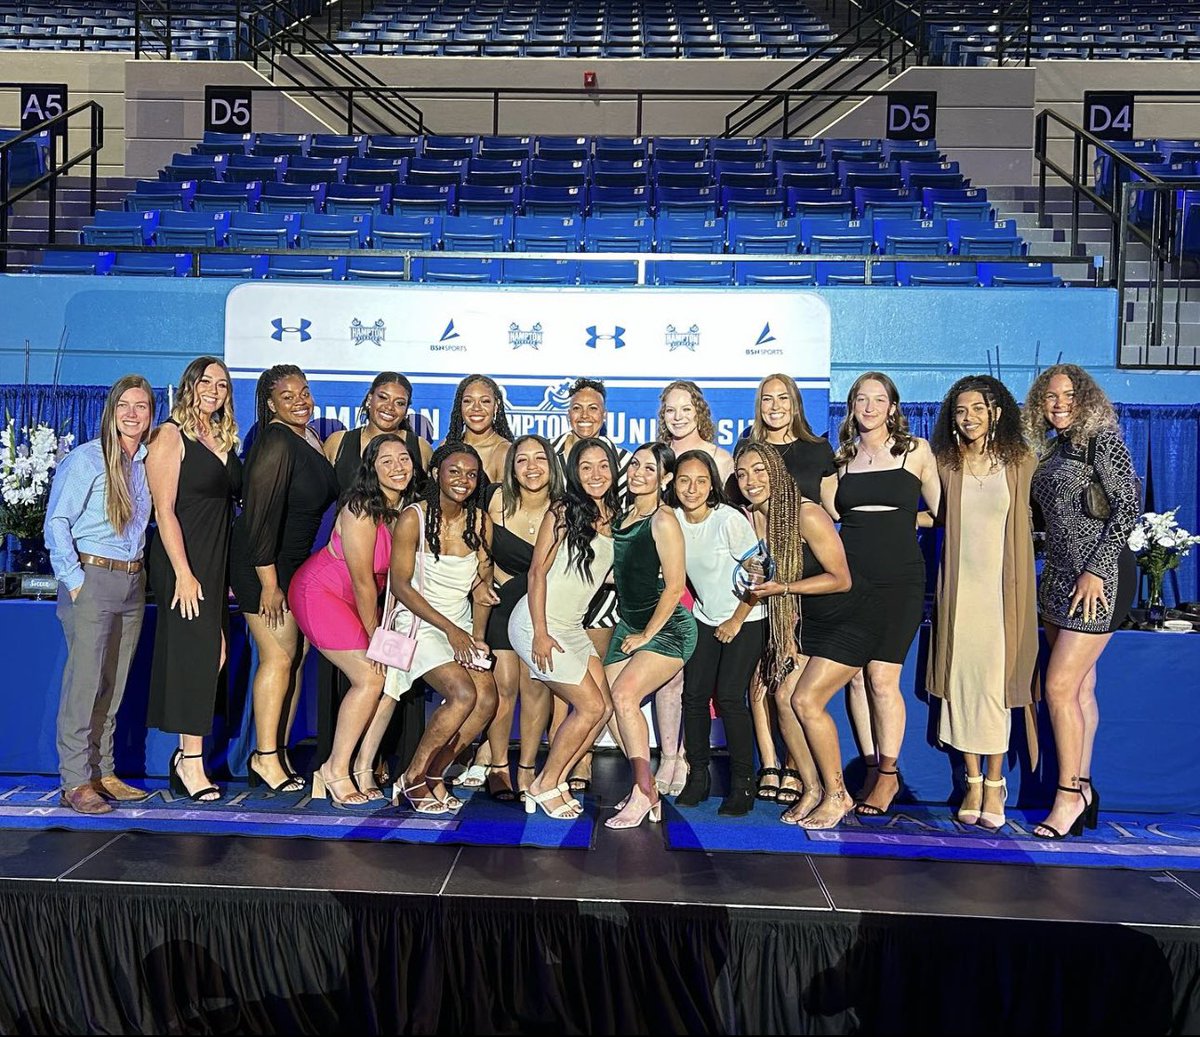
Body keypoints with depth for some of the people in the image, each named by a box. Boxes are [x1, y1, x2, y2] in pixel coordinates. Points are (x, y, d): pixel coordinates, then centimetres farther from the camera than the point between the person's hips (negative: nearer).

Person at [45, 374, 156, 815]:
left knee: (114, 684, 10)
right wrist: (74, 580, -12)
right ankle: (75, 782, 1)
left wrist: (139, 571, 9)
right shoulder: (87, 459, -7)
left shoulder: (147, 461, 11)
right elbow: (56, 522, -9)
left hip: (132, 582, 6)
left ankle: (102, 773, 19)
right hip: (92, 579, -6)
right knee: (85, 680, -6)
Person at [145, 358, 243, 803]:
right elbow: (164, 510, -11)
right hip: (182, 559, -7)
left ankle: (187, 755, 15)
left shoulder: (225, 439, 15)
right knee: (193, 654, -5)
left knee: (215, 654, 5)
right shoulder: (171, 435, -5)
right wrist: (183, 573, -17)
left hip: (218, 562, 7)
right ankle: (191, 763, 3)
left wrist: (231, 571, 9)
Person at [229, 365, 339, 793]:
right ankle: (265, 757, 2)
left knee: (297, 654, 8)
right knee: (279, 656, -8)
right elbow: (260, 513, -23)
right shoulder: (276, 443, -19)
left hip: (296, 564, 9)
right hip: (263, 565, -9)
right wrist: (269, 583, -22)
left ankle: (278, 752, 17)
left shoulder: (310, 439, 8)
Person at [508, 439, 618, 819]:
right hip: (537, 623, -7)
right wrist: (540, 634, -17)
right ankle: (544, 785, 8)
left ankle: (558, 780, 15)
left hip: (573, 627, 7)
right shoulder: (563, 513, -10)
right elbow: (537, 572, -12)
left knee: (604, 707, 2)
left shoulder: (614, 517, 9)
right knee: (591, 706, -8)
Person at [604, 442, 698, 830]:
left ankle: (644, 791, -15)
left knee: (624, 693, -23)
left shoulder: (663, 520, -12)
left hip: (666, 628, -8)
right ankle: (644, 790, 7)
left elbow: (674, 586, -15)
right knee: (611, 701, -3)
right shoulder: (625, 515, 11)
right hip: (629, 625, 8)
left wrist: (646, 635, -12)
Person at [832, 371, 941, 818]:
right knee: (856, 677, 3)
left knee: (881, 677, -10)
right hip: (851, 575, 3)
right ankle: (872, 770, 15)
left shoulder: (915, 450, 4)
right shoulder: (842, 457, 12)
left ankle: (888, 774, 4)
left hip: (899, 577, -3)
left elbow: (940, 511, 8)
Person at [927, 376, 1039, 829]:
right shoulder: (946, 463, 4)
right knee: (960, 678, 2)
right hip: (960, 585, 2)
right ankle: (973, 781, 14)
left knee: (995, 681, -2)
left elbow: (1029, 519, 10)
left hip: (1002, 584, -2)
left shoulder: (1020, 461, 1)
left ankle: (994, 783, 10)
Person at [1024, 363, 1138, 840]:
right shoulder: (1052, 449, 15)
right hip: (1059, 577, 8)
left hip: (1097, 578, -8)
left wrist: (1096, 569, -19)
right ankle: (1082, 790, 17)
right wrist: (1049, 577, 10)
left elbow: (1128, 505, -14)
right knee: (1080, 686, 10)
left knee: (1060, 686, -9)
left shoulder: (1101, 438, -7)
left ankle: (1070, 795, 2)